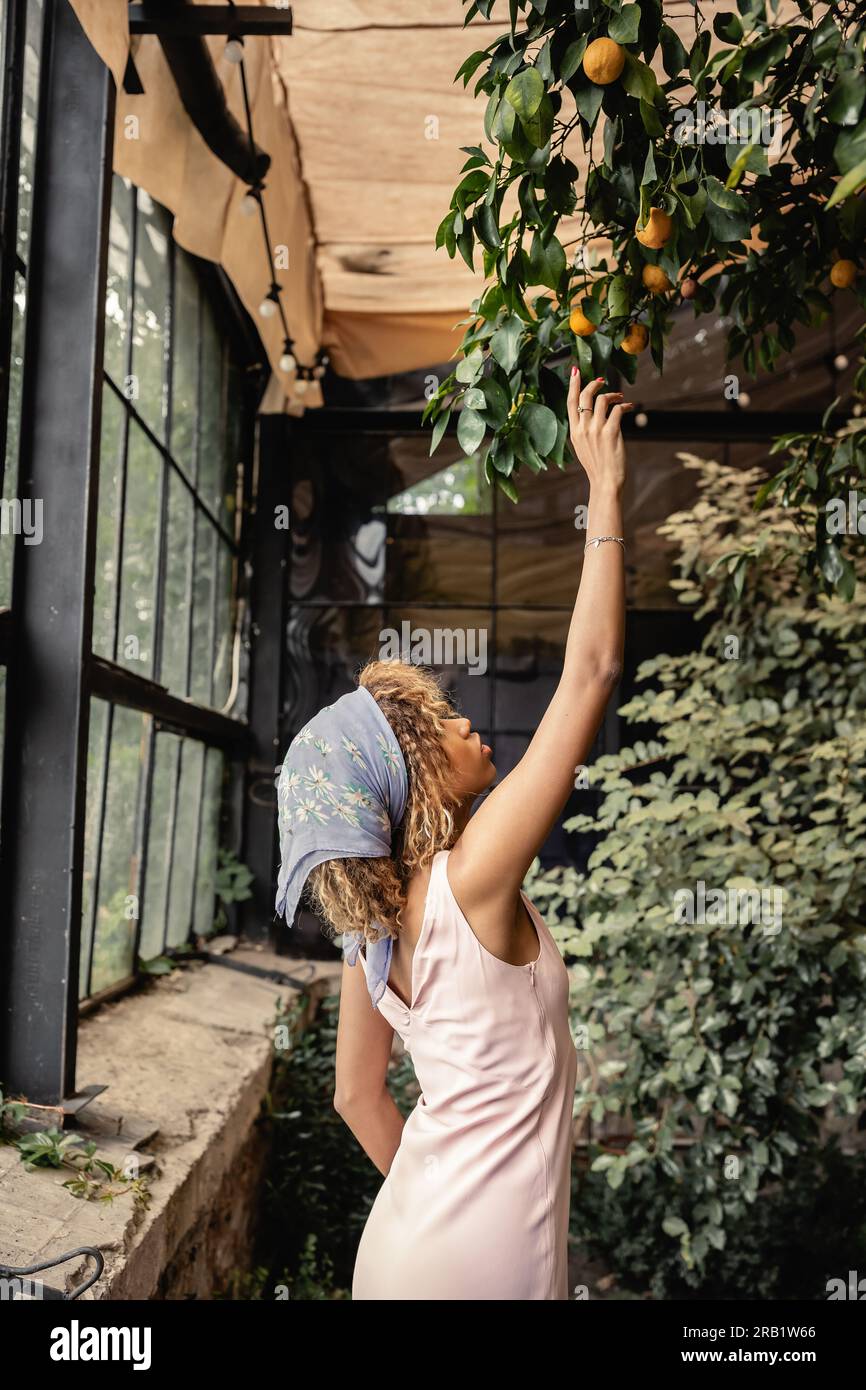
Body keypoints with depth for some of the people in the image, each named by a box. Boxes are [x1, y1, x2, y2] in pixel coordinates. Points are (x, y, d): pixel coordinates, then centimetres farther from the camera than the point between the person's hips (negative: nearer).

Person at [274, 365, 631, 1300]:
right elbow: (590, 672, -23)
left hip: (404, 1242, 7)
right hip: (485, 1258, -7)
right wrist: (606, 493, -18)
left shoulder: (372, 922, -1)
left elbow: (358, 1095, 9)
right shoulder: (473, 880, -22)